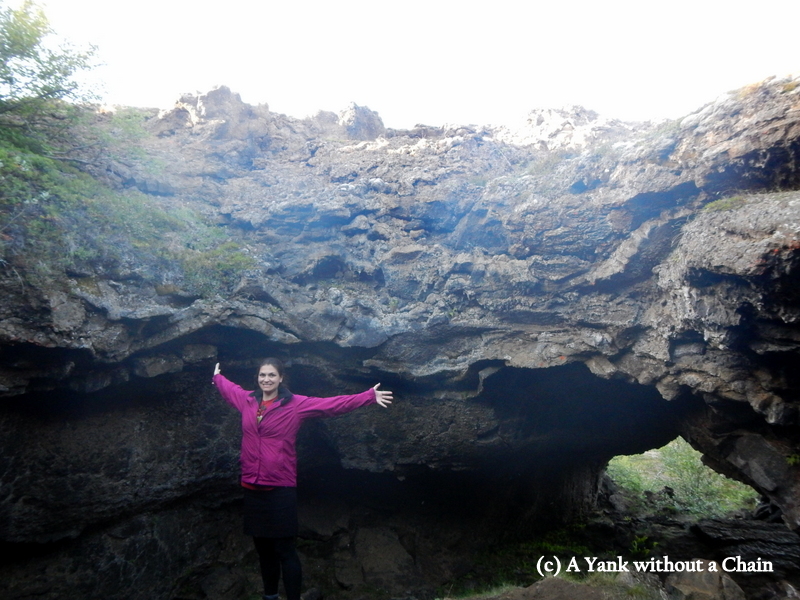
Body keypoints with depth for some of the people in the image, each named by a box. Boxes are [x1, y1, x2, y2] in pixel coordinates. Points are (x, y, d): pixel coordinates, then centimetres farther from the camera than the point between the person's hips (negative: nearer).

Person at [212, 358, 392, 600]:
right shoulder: (247, 400, 5)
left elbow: (334, 404, -14)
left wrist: (369, 397, -20)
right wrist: (217, 377, 47)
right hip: (251, 487, 5)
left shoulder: (296, 404, -8)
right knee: (262, 547, 18)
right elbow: (229, 388, 28)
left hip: (280, 488, -5)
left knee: (284, 549, -1)